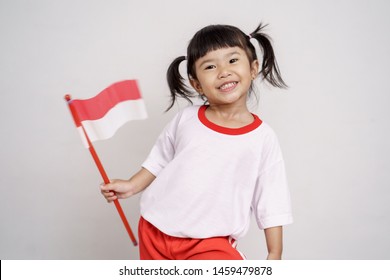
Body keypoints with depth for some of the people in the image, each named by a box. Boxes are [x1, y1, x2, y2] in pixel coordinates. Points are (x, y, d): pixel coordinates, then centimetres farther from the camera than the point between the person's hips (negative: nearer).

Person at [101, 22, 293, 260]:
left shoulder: (263, 137, -7)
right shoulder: (186, 119, -2)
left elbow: (271, 203, -3)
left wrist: (275, 254, -5)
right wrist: (132, 186, 3)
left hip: (210, 243, -3)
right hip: (156, 230, 3)